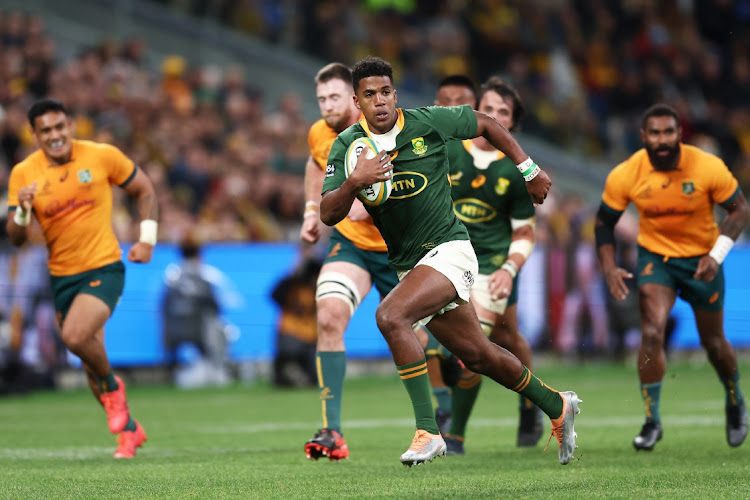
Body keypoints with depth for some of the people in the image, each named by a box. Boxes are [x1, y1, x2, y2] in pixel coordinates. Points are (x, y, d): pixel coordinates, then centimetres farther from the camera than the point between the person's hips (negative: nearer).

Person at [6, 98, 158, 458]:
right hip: (61, 277, 4)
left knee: (75, 336, -27)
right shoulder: (23, 174, -5)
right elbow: (16, 238, -5)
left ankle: (111, 386, 3)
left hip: (104, 269, -4)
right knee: (91, 362, 10)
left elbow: (144, 190, 7)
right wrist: (22, 210, -25)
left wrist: (147, 238, -2)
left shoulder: (103, 156, -9)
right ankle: (128, 429, 30)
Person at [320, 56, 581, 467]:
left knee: (389, 315, -29)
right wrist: (353, 182, -30)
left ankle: (427, 431, -27)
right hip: (407, 265, 5)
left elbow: (486, 124, 9)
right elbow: (328, 215, -10)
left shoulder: (429, 122, -9)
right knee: (477, 355, 15)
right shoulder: (347, 146, -2)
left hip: (448, 249, -5)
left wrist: (529, 171, 12)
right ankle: (557, 407, 38)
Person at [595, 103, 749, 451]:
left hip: (701, 260, 0)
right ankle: (652, 421, -8)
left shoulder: (708, 167, -21)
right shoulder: (625, 176, -17)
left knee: (714, 344, 10)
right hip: (654, 256, 0)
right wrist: (609, 268, -14)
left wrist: (717, 255, -20)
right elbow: (604, 221, -2)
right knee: (652, 333, -20)